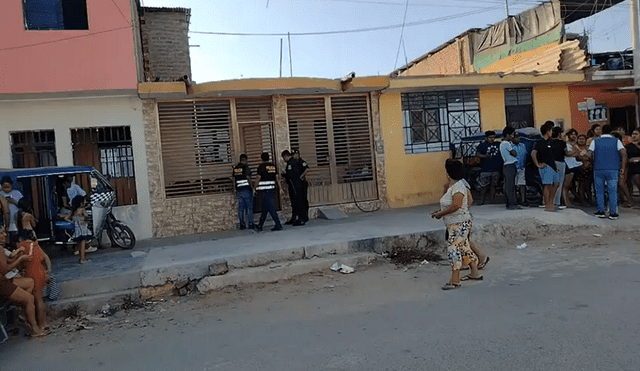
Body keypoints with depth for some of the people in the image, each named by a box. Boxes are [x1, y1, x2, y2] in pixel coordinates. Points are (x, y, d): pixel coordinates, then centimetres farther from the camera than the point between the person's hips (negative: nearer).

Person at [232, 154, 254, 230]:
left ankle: (242, 224, 9)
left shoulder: (235, 168, 10)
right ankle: (250, 224, 0)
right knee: (249, 207, 0)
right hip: (246, 189, -6)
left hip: (239, 189, 6)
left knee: (240, 207, 8)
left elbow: (234, 179, 14)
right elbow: (248, 178, -13)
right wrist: (252, 187, -3)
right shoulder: (246, 167, -8)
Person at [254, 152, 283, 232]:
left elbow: (258, 178, -5)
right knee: (265, 208, 14)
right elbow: (277, 178, 9)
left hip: (265, 190, -6)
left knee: (271, 208, -6)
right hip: (272, 189, 6)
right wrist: (280, 188, 10)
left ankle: (278, 225, -11)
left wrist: (255, 187, 6)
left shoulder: (261, 166, -6)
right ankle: (260, 225, 23)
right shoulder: (273, 166, 9)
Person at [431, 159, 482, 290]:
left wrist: (440, 213, -20)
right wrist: (439, 211, 8)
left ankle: (455, 280, -7)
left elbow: (456, 205, -29)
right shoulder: (453, 186, 12)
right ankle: (474, 272, 30)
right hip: (454, 224, 11)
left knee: (454, 248, -10)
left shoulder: (458, 186, -19)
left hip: (460, 223, -11)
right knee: (464, 247, 18)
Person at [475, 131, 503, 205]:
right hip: (485, 170, -4)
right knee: (484, 186, -5)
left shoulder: (498, 145, 17)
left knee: (493, 185, 6)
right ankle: (481, 201, 2)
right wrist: (485, 156, -24)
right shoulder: (482, 145, 4)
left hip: (496, 170, 4)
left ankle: (491, 201, 13)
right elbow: (477, 154, -7)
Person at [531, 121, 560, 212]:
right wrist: (538, 165, -21)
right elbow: (533, 153, -25)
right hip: (546, 167, -9)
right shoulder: (540, 142, -12)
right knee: (547, 185, -8)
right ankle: (547, 205, -3)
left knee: (555, 184, 13)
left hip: (552, 166, 9)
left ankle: (550, 203, 20)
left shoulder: (549, 141, 15)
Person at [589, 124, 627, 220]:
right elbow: (624, 154, -6)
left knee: (599, 191, 8)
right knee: (613, 191, 2)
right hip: (613, 169, 0)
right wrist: (623, 167, -1)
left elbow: (590, 155, -2)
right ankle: (613, 213, 2)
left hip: (598, 169, 0)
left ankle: (601, 211, 9)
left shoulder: (595, 142, 5)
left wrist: (593, 164, 12)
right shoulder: (616, 141, 4)